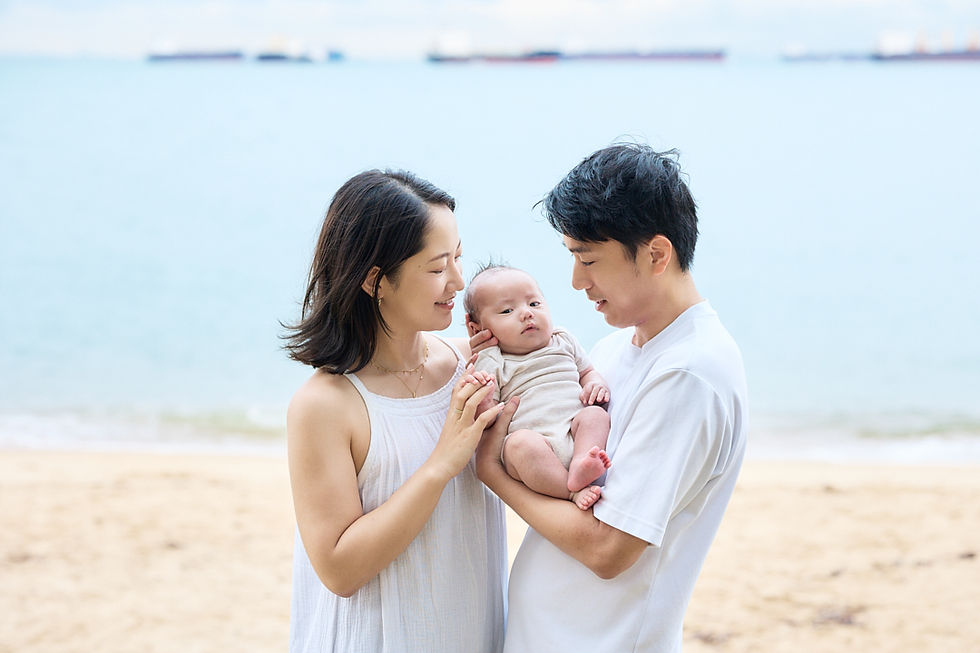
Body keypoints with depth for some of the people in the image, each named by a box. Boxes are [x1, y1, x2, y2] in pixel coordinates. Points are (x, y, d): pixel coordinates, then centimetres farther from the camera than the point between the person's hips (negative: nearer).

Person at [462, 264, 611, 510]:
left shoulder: (564, 342, 23)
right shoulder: (491, 364, 10)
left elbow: (587, 372, 32)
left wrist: (596, 385, 8)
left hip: (575, 431, 4)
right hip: (534, 436, -4)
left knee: (596, 414, -26)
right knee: (521, 444, -36)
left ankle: (580, 465, -48)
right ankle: (575, 491, -41)